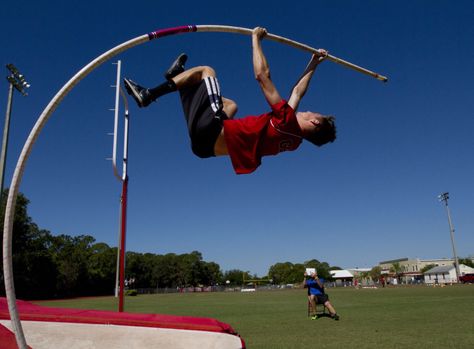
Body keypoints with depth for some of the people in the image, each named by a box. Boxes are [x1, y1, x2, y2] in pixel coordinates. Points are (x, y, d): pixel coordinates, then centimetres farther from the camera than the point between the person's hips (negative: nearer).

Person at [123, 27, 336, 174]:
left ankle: (149, 95, 9)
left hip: (209, 131, -8)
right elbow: (298, 92, 22)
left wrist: (256, 39, 0)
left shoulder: (288, 121, -17)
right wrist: (313, 66, 32)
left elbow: (262, 75, -12)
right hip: (209, 144, 8)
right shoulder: (295, 139, 5)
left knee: (205, 70, 2)